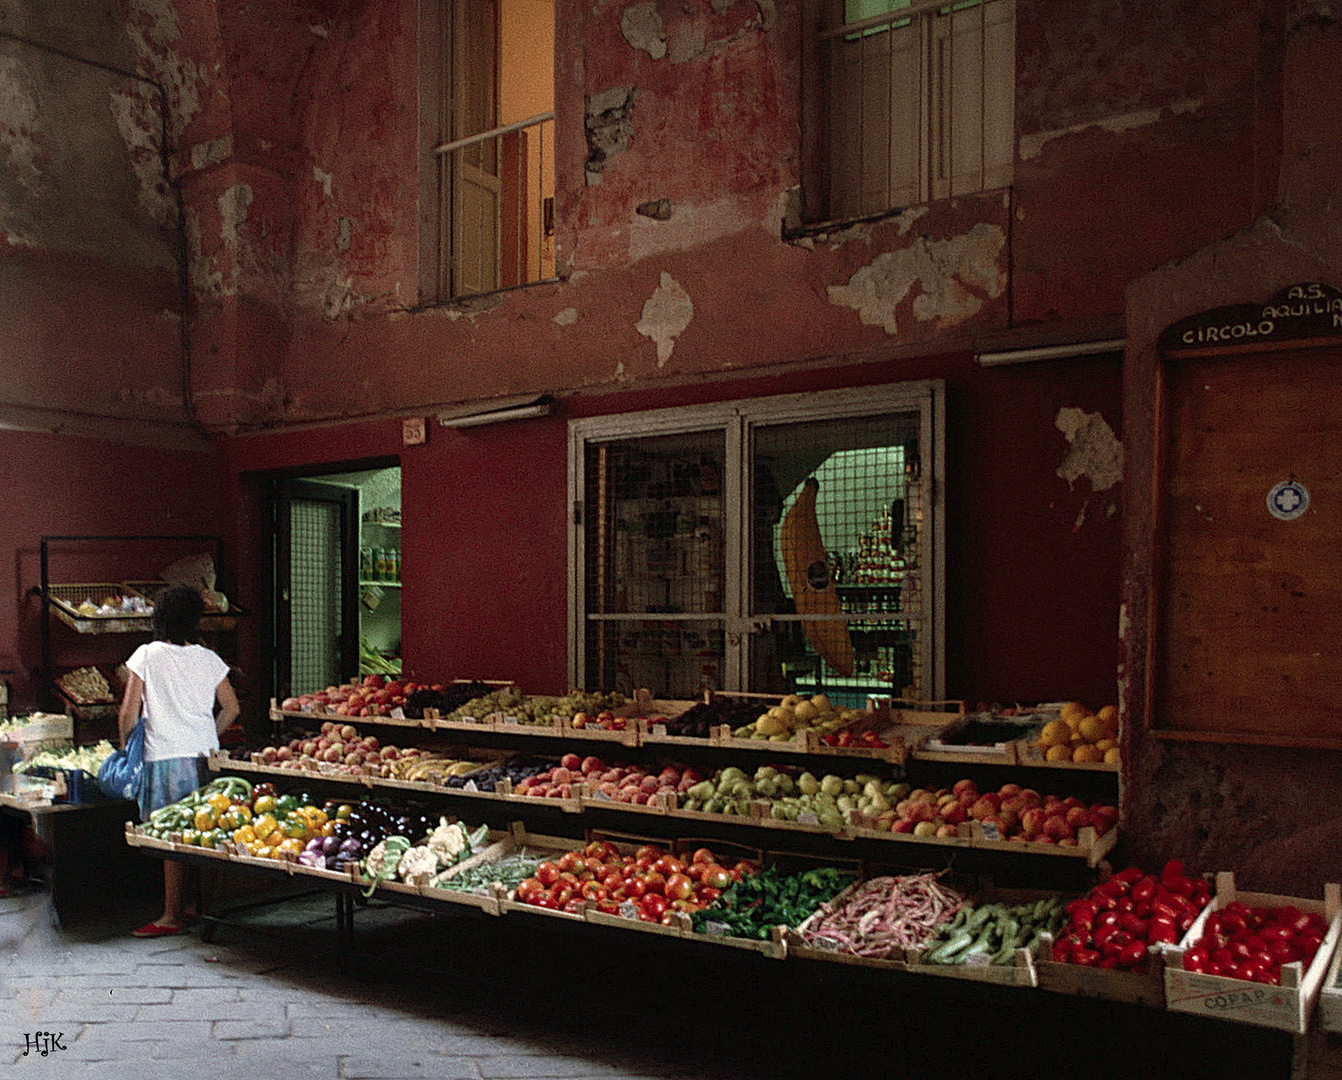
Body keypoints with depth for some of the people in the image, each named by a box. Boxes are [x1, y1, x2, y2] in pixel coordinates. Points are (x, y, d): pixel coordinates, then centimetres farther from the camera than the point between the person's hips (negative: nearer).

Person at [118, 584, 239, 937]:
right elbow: (231, 708, 9)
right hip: (204, 755, 3)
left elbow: (130, 710, -3)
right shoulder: (208, 659, 6)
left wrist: (125, 747, 11)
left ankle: (172, 915, 0)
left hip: (164, 755, -3)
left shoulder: (146, 656, -2)